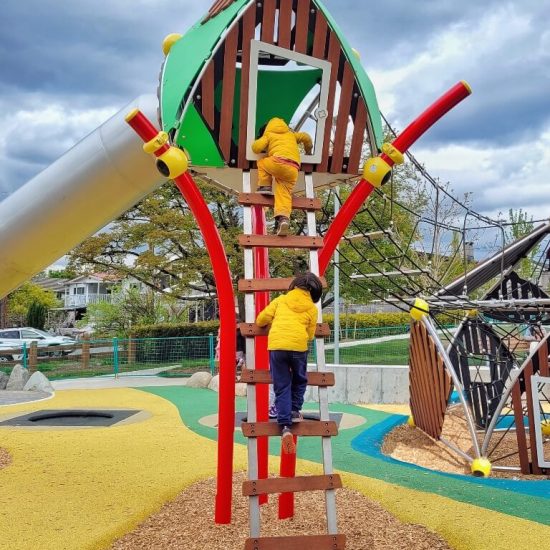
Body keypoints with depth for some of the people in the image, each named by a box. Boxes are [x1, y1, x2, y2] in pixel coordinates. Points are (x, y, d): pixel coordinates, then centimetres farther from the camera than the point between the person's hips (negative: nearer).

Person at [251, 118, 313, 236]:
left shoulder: (269, 135, 20)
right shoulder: (291, 135, 34)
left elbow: (256, 148, 9)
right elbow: (306, 137, 33)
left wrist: (255, 143, 33)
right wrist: (308, 151, 50)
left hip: (278, 162, -3)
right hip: (293, 169, 4)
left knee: (262, 163, 27)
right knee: (284, 194, -2)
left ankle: (265, 187, 11)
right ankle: (283, 218, -26)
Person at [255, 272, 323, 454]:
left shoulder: (281, 300, 16)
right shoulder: (312, 308, 13)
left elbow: (261, 319, 15)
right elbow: (310, 334, 16)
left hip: (276, 345, 1)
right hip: (298, 346, -1)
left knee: (281, 387, 5)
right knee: (299, 381, 27)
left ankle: (285, 426, -5)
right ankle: (295, 411, 23)